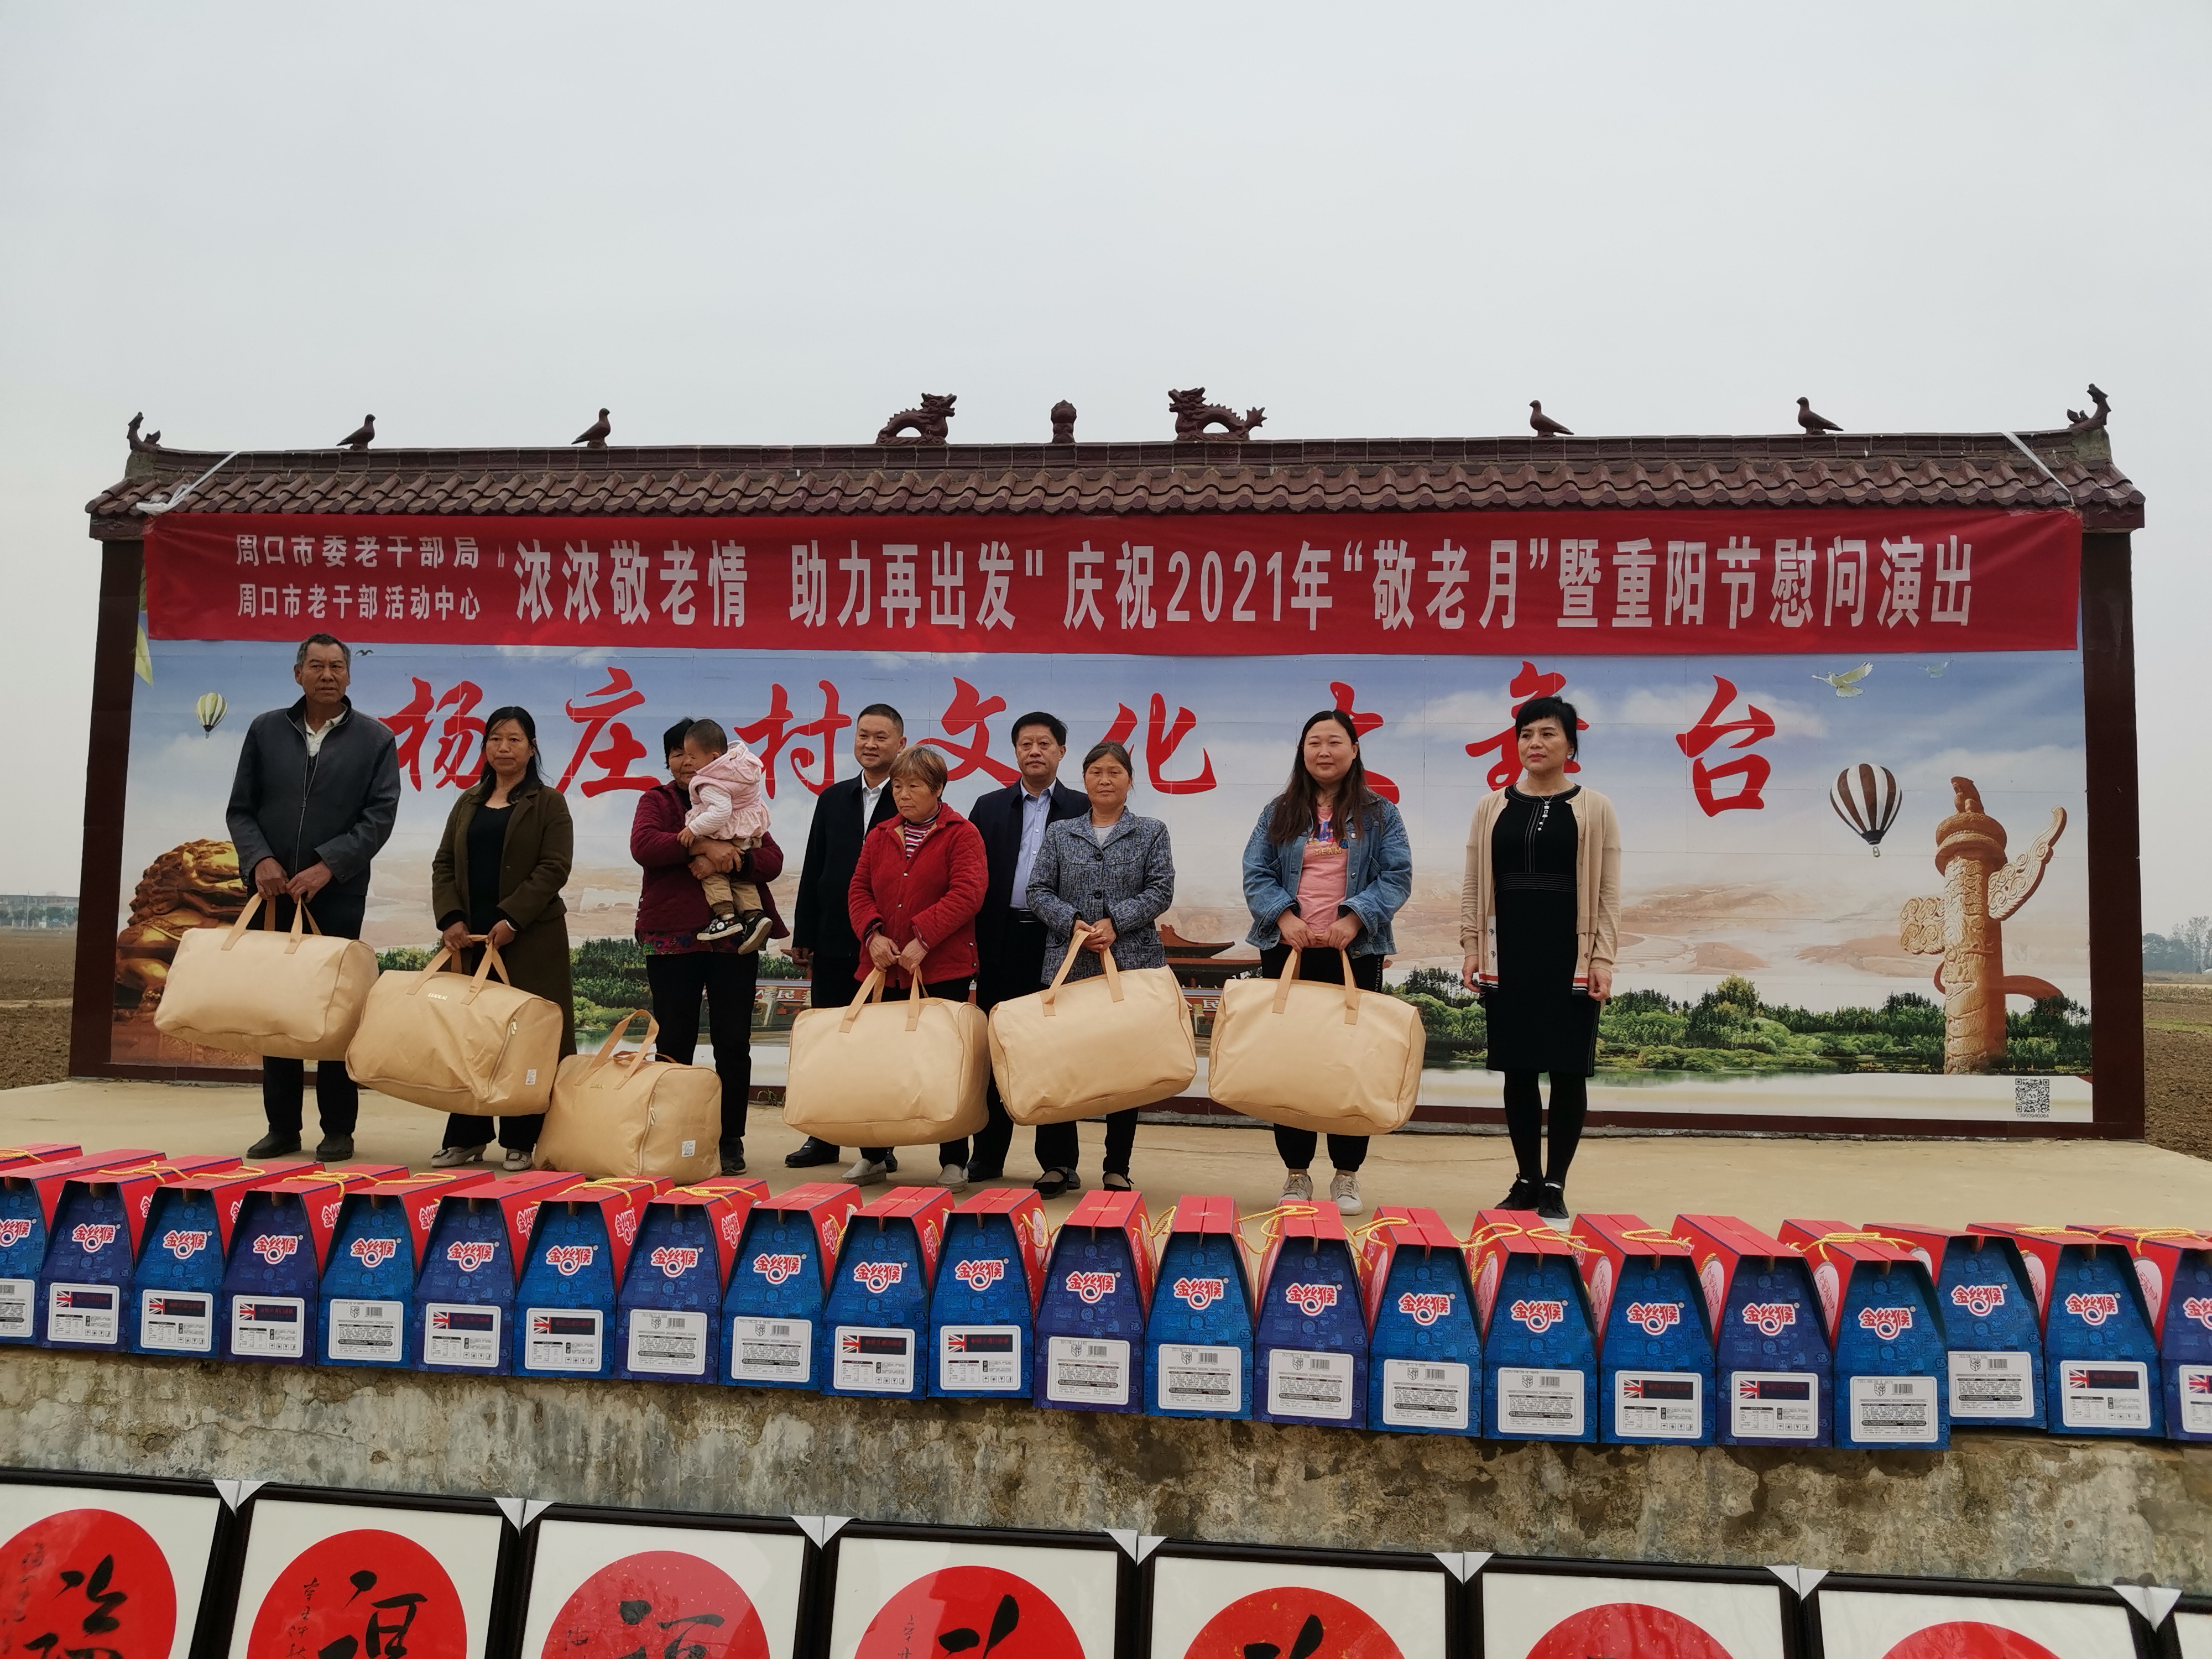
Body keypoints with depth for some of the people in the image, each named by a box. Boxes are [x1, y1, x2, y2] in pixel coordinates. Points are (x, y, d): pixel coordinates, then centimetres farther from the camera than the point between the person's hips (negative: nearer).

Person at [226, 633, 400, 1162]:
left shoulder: (375, 739, 3)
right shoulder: (266, 731, 9)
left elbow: (380, 816, -5)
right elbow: (240, 809, 9)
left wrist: (326, 866, -15)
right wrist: (260, 860, -9)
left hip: (338, 895, -2)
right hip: (272, 894, 3)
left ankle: (338, 1129, 10)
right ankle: (282, 1127, 16)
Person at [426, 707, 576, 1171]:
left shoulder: (549, 803, 1)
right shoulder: (468, 802, 15)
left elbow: (554, 868, -8)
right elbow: (444, 864, 12)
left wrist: (512, 917, -17)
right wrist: (451, 918, -4)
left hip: (529, 939, -4)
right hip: (470, 939, 4)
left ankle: (522, 1140, 5)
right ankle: (466, 1136, 15)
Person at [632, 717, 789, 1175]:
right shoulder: (656, 802, 7)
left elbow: (772, 859, -2)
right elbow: (643, 845, -14)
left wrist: (731, 860, -20)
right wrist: (701, 846, -25)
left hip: (734, 937, 1)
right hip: (672, 938, -1)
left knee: (733, 1043, 3)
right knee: (674, 1043, 6)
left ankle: (731, 1141, 13)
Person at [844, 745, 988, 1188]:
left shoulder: (962, 834, -4)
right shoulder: (880, 837, 12)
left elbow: (967, 893, -15)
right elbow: (859, 890, 9)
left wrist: (922, 939, -21)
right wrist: (873, 934, -10)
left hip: (943, 971, -5)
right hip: (884, 969, 5)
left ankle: (954, 1162, 12)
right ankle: (873, 1156, 24)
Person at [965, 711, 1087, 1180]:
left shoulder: (1082, 808, 5)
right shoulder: (989, 807, 11)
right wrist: (970, 944, 1)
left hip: (1058, 944, -2)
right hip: (1002, 943, 2)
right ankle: (988, 1155, 15)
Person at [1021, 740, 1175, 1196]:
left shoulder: (1152, 833, 7)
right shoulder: (1060, 834, 11)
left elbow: (1160, 891, -2)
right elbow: (1038, 891, 4)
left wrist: (1115, 922, -14)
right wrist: (1074, 923, -12)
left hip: (1132, 965, -1)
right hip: (1067, 966, 1)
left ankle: (1118, 1168, 14)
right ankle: (1058, 1164, 12)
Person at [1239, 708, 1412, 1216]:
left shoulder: (1379, 815, 6)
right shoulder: (1279, 813, 10)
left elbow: (1397, 876, -3)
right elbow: (1256, 874, 3)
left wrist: (1355, 918, -17)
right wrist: (1284, 917, -14)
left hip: (1354, 954, -1)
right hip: (1288, 951, 1)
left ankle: (1347, 1176, 12)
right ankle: (1296, 1172, 15)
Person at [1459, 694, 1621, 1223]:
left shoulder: (1595, 809, 3)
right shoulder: (1492, 807, 8)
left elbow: (1607, 891, 1)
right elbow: (1474, 885, 9)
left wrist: (1603, 959, -6)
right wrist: (1471, 948, 2)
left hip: (1570, 956, -2)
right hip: (1508, 956, 2)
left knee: (1567, 1070, 1)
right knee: (1518, 1070, 6)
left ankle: (1555, 1185, 12)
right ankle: (1526, 1179, 18)